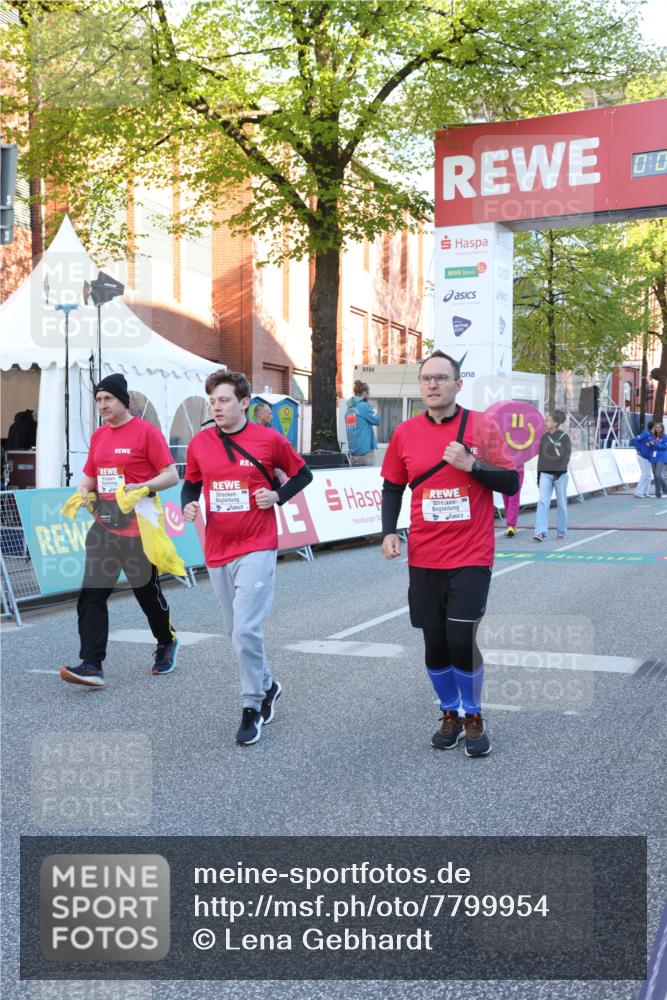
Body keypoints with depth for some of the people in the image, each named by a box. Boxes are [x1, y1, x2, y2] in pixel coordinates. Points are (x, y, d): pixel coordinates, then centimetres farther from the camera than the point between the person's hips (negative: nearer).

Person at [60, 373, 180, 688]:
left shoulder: (146, 432, -7)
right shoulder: (98, 436, 12)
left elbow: (171, 475, -10)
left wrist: (142, 487, -24)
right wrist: (82, 491, 0)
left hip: (137, 528, -6)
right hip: (103, 526, 6)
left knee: (147, 591, 9)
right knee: (92, 594, -6)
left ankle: (166, 643, 35)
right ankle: (92, 665, -9)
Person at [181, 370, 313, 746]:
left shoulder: (269, 439, -5)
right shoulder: (200, 443, 4)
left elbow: (302, 473, 8)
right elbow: (191, 483, 17)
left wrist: (278, 496, -8)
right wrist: (189, 504, -4)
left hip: (256, 549, -5)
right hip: (217, 552, 5)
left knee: (246, 630, -14)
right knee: (237, 631, 14)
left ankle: (252, 709, 1)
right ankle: (268, 686, 37)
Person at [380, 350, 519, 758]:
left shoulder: (483, 426, -4)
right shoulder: (406, 433, 2)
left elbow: (511, 483, -3)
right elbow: (393, 487, 12)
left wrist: (471, 465, -18)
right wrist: (389, 531, -1)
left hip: (471, 557, -3)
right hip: (423, 559, 3)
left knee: (461, 639, -9)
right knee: (435, 643, 7)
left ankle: (474, 718, 14)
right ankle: (450, 715, 29)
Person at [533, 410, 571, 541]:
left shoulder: (564, 437, -3)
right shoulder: (544, 437, 8)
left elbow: (566, 457, -6)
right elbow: (540, 457, 12)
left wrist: (559, 473, -14)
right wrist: (538, 476, 10)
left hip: (560, 475, -3)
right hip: (545, 474, 3)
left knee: (561, 503, 5)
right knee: (543, 502, -9)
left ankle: (561, 531, 17)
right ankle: (540, 532, -14)